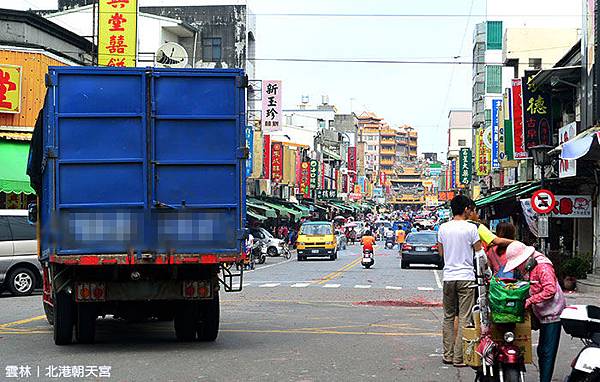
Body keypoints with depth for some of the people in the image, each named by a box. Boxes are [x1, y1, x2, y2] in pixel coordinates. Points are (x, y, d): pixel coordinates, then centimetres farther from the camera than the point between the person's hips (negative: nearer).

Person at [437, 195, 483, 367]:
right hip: (466, 277, -4)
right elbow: (479, 252, -2)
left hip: (448, 277, 4)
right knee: (464, 318, -1)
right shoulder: (471, 228, -8)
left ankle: (448, 355, 14)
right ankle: (459, 357, -3)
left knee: (448, 317, 13)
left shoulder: (443, 228, 5)